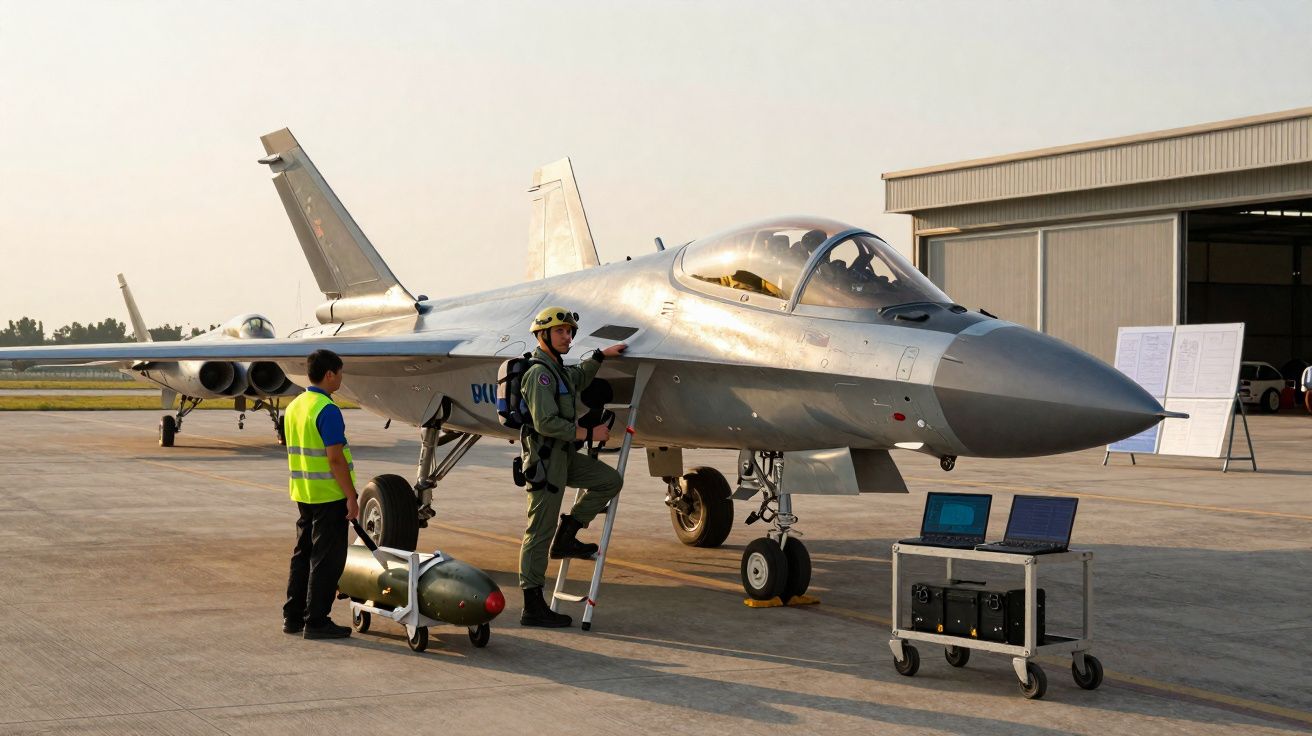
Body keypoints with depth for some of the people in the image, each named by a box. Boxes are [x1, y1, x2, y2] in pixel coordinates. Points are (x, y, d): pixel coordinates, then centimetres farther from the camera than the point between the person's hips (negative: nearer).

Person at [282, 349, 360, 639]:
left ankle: (293, 616, 19)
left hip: (303, 493, 9)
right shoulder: (327, 411, -18)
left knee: (303, 554, 15)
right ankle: (316, 621, 1)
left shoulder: (294, 406, 9)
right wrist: (351, 497, -17)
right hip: (329, 495, -9)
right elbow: (335, 458, -21)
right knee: (326, 559, -2)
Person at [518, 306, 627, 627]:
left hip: (564, 455, 10)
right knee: (540, 531, -5)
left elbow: (578, 379, 40)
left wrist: (601, 355, 38)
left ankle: (565, 537, 10)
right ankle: (533, 607, 0)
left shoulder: (557, 369, 16)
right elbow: (546, 422, -25)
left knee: (610, 480, 7)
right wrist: (588, 433, -19)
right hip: (544, 458, -10)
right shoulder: (539, 373, -17)